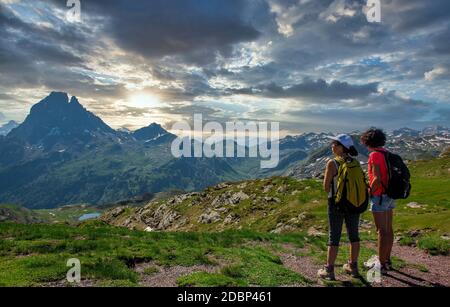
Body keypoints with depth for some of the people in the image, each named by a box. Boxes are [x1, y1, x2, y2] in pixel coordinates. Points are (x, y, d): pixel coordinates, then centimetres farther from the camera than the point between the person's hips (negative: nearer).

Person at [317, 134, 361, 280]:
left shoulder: (332, 163, -17)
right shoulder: (355, 162, 0)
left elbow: (326, 187, -14)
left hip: (337, 204, -5)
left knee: (334, 237, 4)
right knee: (354, 235, 16)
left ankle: (329, 271, 14)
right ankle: (353, 267, 30)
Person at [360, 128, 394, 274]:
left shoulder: (375, 155, -16)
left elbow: (377, 179, -23)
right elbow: (389, 176, 12)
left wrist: (370, 192, -8)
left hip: (379, 196, -9)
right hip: (389, 196, 9)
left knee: (382, 231, -2)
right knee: (388, 229, 15)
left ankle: (382, 264, 7)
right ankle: (387, 260, 28)